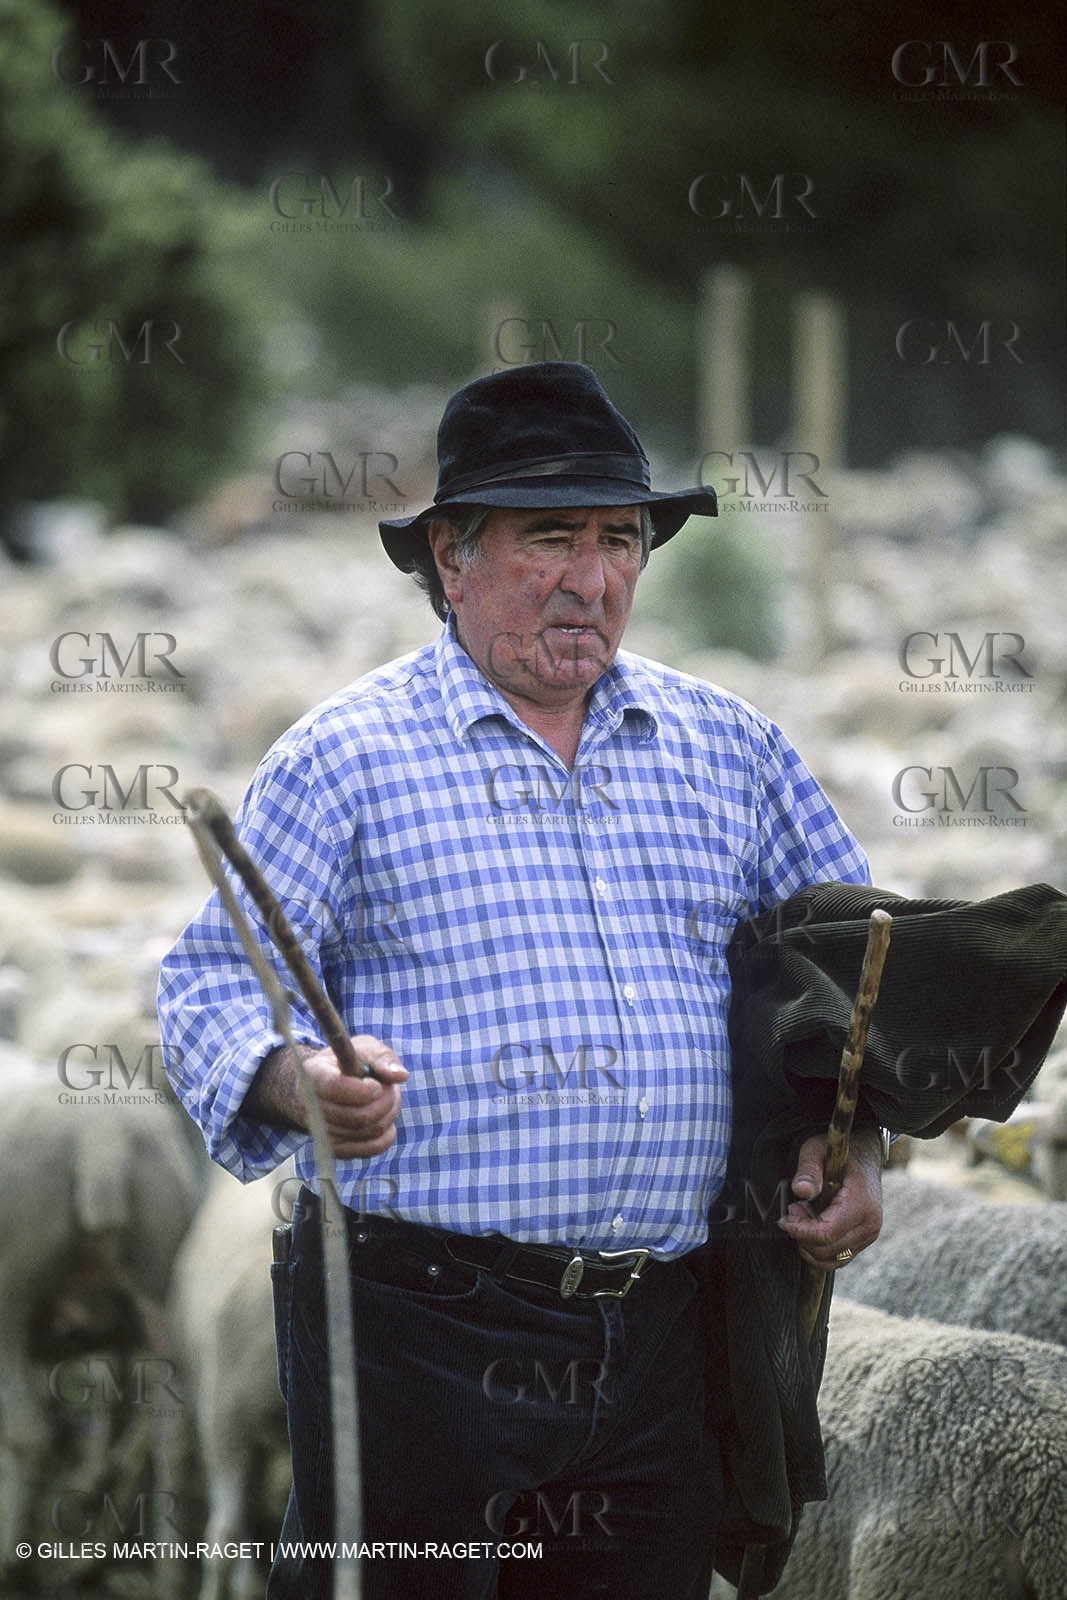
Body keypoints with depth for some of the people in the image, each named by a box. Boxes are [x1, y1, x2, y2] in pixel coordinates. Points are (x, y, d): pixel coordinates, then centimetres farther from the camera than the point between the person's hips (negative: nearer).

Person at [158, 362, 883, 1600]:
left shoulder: (730, 747, 14)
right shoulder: (344, 756, 1)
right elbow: (214, 984, -2)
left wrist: (853, 1146, 4)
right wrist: (297, 1082, -23)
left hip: (655, 1344, 4)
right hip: (417, 1331, -4)